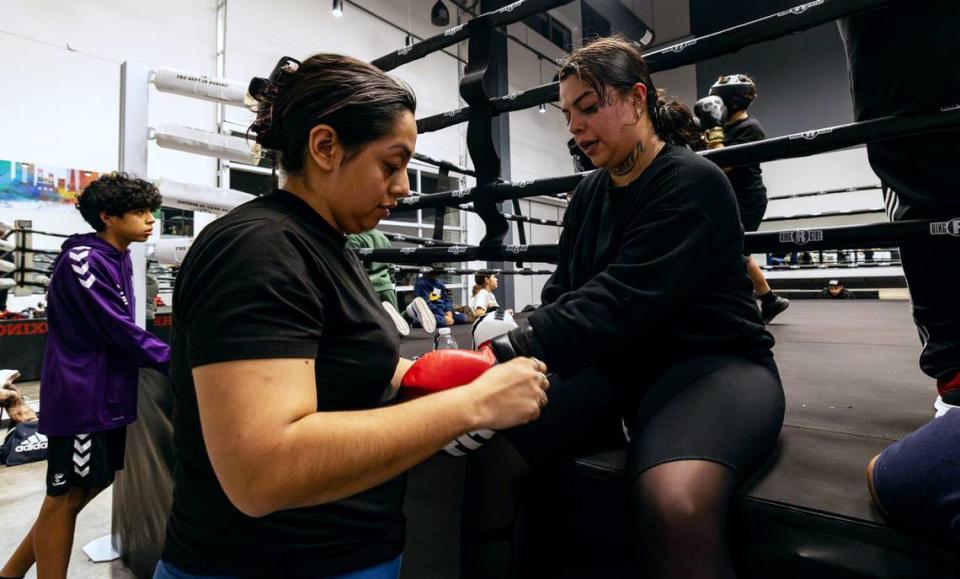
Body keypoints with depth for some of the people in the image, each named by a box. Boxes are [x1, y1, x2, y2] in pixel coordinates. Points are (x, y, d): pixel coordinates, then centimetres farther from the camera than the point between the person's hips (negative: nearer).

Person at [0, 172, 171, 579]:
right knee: (68, 496, 5)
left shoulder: (117, 259, 10)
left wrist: (167, 356, 3)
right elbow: (117, 330, -22)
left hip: (107, 391, 9)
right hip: (81, 393, -9)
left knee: (91, 484, 18)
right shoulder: (83, 259, -18)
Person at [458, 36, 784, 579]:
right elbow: (563, 292, 6)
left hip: (711, 363, -5)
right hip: (615, 364, 6)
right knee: (492, 448, -13)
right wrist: (516, 347, -13)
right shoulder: (589, 192, 9)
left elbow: (622, 301, -26)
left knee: (676, 501, -36)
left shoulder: (693, 182, -13)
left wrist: (509, 354, -34)